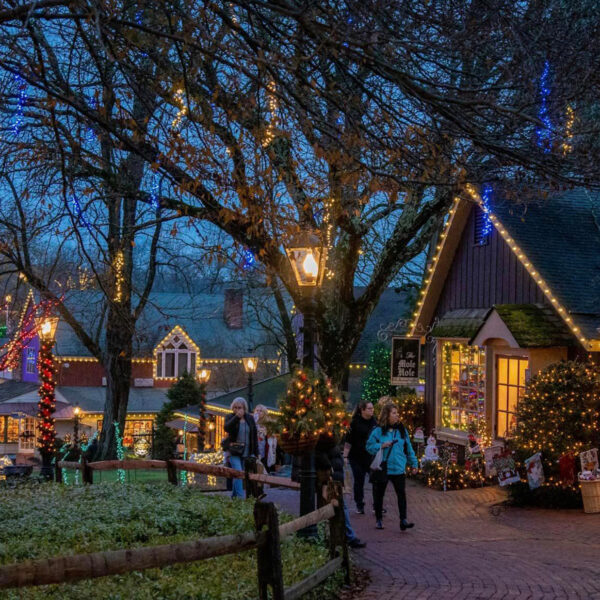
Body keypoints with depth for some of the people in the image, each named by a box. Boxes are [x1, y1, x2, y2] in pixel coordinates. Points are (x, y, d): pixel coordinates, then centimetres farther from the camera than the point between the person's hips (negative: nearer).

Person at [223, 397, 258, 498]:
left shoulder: (250, 418, 6)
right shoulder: (231, 418, -1)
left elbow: (254, 436, 10)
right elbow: (227, 428, -23)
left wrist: (256, 452, 6)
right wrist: (236, 417, -34)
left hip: (246, 451, 3)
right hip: (234, 451, -3)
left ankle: (234, 496, 22)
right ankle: (240, 497, -19)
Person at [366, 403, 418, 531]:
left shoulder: (402, 430, 6)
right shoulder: (378, 431, -4)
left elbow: (408, 448, 13)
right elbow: (369, 446, -3)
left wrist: (413, 463, 14)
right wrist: (381, 446, -17)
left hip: (399, 469, 2)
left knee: (402, 494, -5)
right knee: (379, 495, 10)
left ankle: (403, 520, -3)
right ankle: (378, 519, 24)